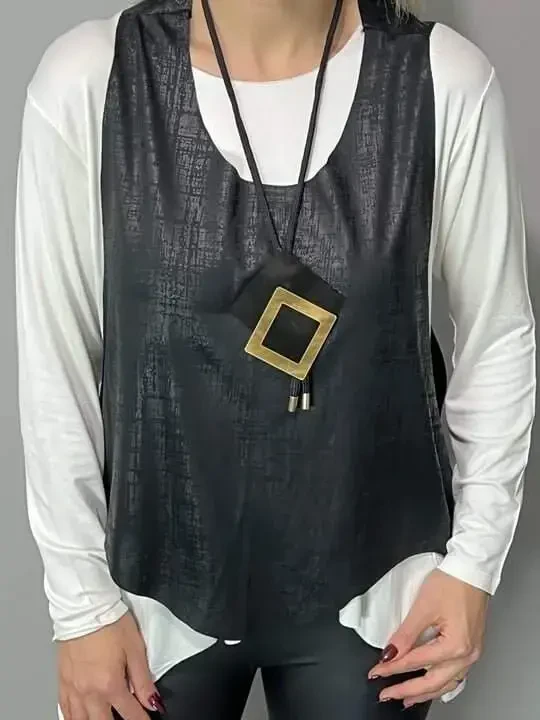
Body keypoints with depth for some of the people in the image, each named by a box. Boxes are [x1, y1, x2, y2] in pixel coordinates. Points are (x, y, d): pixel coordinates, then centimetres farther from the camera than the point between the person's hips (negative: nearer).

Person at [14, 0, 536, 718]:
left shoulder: (445, 82, -14)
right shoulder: (88, 82, -14)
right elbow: (55, 360, -7)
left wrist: (475, 559, -1)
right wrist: (84, 600, -2)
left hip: (374, 580, 1)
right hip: (162, 578, 0)